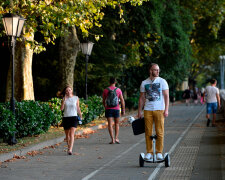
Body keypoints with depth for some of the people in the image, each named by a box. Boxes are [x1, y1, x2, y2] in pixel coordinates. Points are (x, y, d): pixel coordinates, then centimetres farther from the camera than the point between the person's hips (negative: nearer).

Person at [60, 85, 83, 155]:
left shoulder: (76, 98, 5)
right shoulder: (64, 99, 6)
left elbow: (78, 108, 11)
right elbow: (61, 108, -4)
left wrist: (80, 115, 6)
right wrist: (64, 100, -10)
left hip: (74, 117, -2)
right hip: (66, 117, 2)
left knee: (72, 134, -16)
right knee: (67, 135, 9)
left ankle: (70, 149, -24)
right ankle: (69, 147, 28)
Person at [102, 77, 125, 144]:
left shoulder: (105, 90, 0)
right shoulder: (118, 90, -2)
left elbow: (103, 101, 10)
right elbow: (122, 100, -3)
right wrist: (123, 110, 5)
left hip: (108, 109, 0)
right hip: (116, 109, 0)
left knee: (110, 124, -1)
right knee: (117, 124, 14)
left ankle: (112, 139, -9)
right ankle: (116, 138, 5)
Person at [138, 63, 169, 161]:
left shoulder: (162, 81, 4)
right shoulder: (144, 83, 9)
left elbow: (166, 96, 0)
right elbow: (142, 98, 13)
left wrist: (166, 109, -9)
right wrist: (139, 111, 8)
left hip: (159, 110, -2)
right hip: (148, 110, 2)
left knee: (159, 132, -3)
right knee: (148, 132, 1)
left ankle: (159, 152, 4)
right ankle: (149, 152, 8)